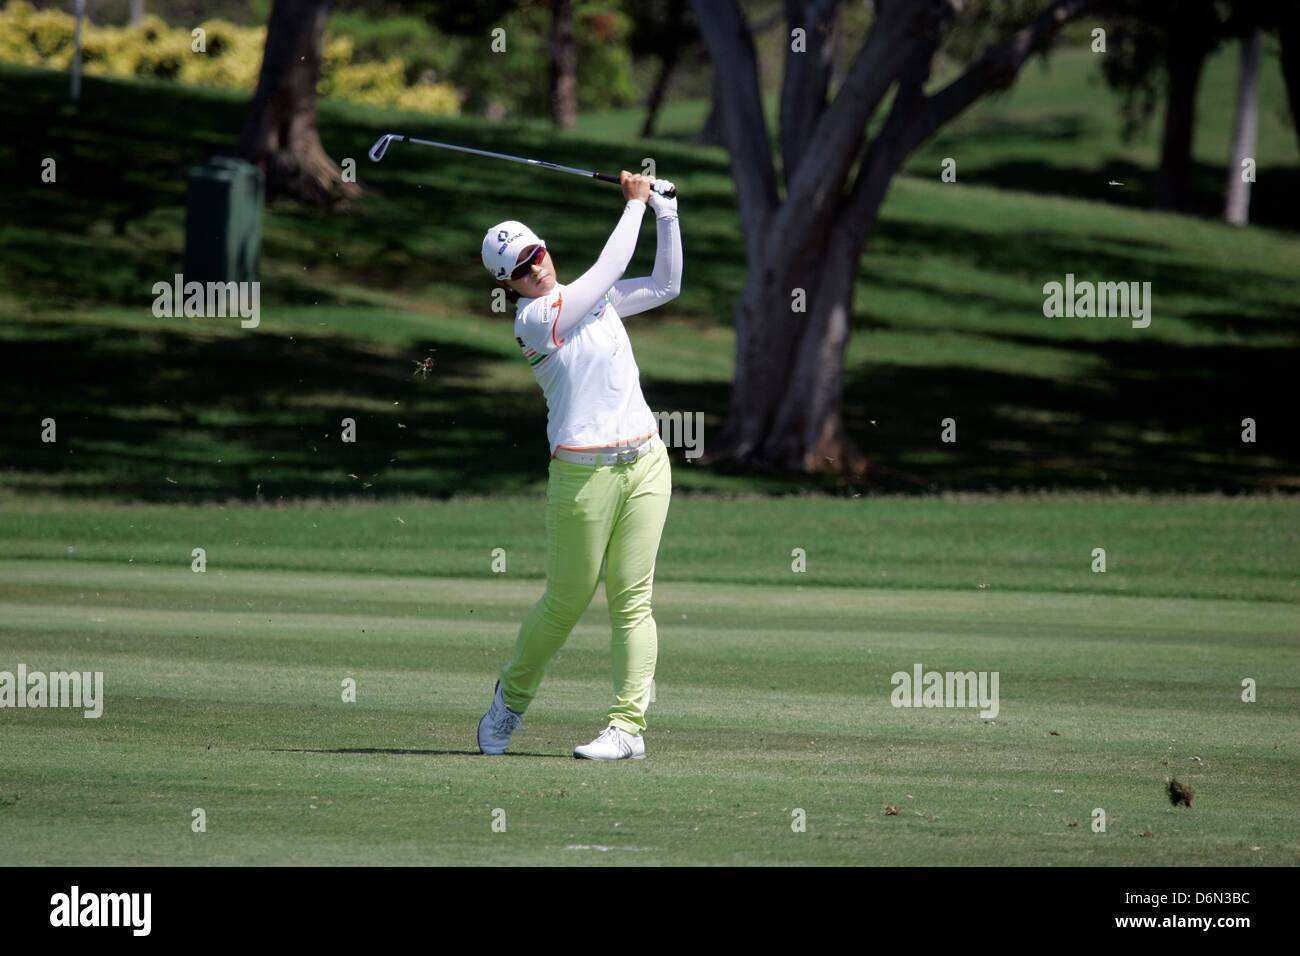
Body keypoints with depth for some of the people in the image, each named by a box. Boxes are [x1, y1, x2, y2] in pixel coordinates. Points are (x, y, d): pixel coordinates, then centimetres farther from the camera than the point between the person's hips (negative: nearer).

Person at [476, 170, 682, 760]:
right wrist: (635, 204, -2)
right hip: (582, 473, -5)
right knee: (566, 601, 4)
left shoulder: (589, 297, 12)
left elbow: (665, 285, 18)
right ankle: (511, 698, 28)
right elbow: (607, 271, -12)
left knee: (631, 600, -1)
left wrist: (665, 213, 8)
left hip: (645, 463, 5)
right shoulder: (534, 319, -10)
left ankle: (628, 726, -3)